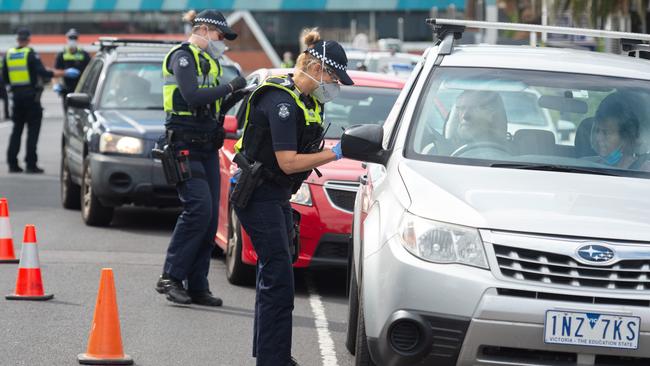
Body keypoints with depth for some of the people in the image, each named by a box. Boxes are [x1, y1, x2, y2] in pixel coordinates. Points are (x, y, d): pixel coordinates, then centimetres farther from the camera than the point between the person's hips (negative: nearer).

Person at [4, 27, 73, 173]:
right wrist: (64, 73, -13)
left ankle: (12, 163, 8)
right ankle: (31, 164, -7)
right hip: (31, 95, -5)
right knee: (33, 130, -2)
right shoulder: (30, 54, -10)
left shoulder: (9, 55, 6)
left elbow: (5, 77, 10)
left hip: (16, 95, 5)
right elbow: (43, 73, -18)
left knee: (17, 129, 13)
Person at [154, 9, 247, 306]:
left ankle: (197, 286, 6)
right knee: (199, 207, -19)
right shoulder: (183, 56, -7)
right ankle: (170, 277, -14)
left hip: (207, 146, 9)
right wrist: (230, 87, -15)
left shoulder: (210, 62, 20)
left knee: (210, 215, 3)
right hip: (185, 145, -9)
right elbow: (192, 97, -21)